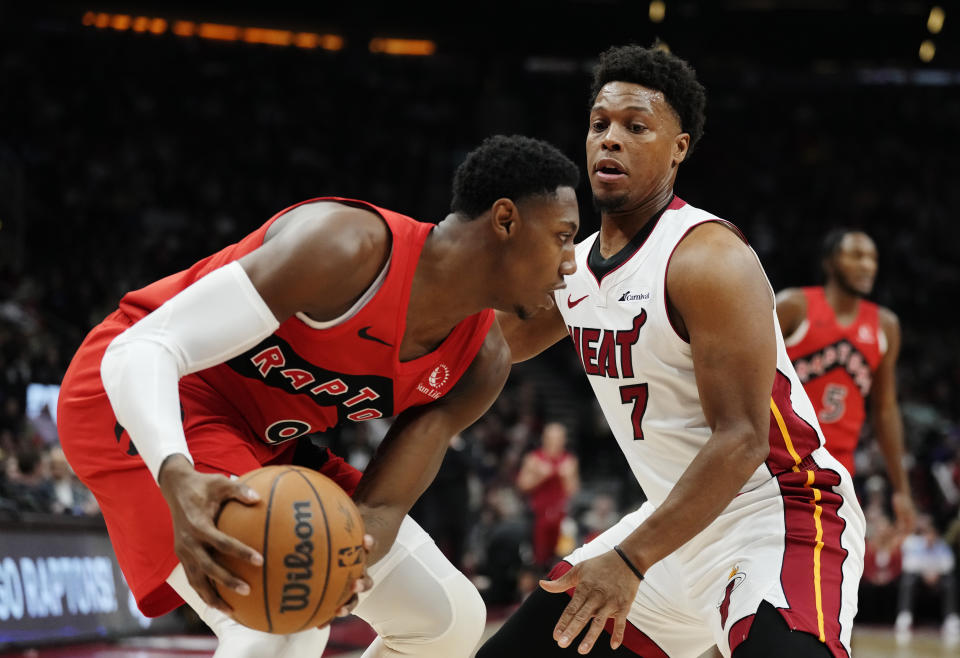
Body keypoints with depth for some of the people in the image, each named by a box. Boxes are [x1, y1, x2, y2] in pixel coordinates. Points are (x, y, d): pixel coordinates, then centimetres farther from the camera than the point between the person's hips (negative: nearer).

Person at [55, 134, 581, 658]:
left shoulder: (482, 362, -6)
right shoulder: (349, 246, -30)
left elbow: (382, 504, -10)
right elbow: (142, 350, -34)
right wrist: (178, 479, -54)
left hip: (261, 440, 9)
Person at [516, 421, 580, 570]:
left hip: (560, 513, 1)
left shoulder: (570, 461, 7)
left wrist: (567, 476, -12)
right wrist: (540, 476, -13)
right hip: (539, 513, -1)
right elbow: (523, 484, 0)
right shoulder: (534, 458, 3)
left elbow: (572, 491, 5)